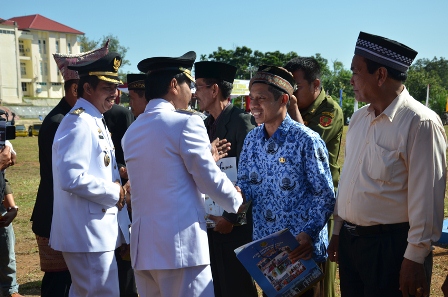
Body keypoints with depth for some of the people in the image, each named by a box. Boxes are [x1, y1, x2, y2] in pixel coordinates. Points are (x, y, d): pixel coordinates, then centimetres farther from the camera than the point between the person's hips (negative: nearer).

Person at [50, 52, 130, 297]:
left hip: (97, 231, 10)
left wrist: (117, 186, 5)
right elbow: (71, 179, -27)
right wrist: (114, 192, -16)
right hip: (88, 233, -10)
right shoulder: (79, 122, -17)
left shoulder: (95, 121, 15)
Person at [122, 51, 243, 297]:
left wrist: (206, 157, 25)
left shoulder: (132, 130, 13)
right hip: (179, 244, -8)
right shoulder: (186, 123, -10)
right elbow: (210, 180, -8)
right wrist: (238, 203, 11)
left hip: (142, 245, 8)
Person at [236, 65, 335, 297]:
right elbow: (246, 183, 9)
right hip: (263, 246, 6)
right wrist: (238, 193, -14)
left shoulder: (306, 140, -14)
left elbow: (324, 196, -13)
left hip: (302, 248, -5)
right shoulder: (252, 139, 4)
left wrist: (309, 233, -24)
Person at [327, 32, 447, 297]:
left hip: (391, 246, -7)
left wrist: (415, 259, -15)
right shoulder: (359, 118, 7)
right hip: (349, 240, 7)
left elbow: (426, 198, -16)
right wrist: (338, 231, 15)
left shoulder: (419, 123, -16)